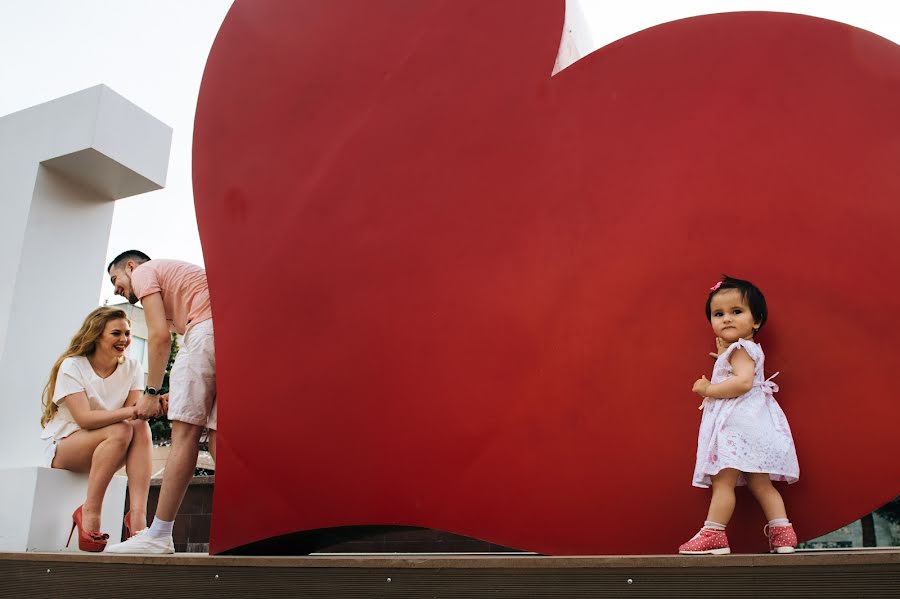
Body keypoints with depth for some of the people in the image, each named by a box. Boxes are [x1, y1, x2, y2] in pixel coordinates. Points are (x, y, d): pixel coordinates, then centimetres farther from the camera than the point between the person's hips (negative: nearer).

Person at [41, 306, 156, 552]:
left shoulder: (133, 368, 0)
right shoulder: (72, 366, -12)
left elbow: (134, 413, -13)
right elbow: (84, 418, -25)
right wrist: (131, 411, -40)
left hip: (108, 449, 4)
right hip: (62, 447, -4)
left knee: (141, 428, -29)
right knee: (120, 431, -33)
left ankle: (137, 517, -39)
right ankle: (89, 513, -24)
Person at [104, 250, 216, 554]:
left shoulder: (144, 272, 14)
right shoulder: (173, 274, 39)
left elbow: (159, 336, 0)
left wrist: (151, 393, 4)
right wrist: (176, 397, 18)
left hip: (208, 327, -8)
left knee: (185, 430, -9)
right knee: (218, 434, 3)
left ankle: (158, 535, -8)